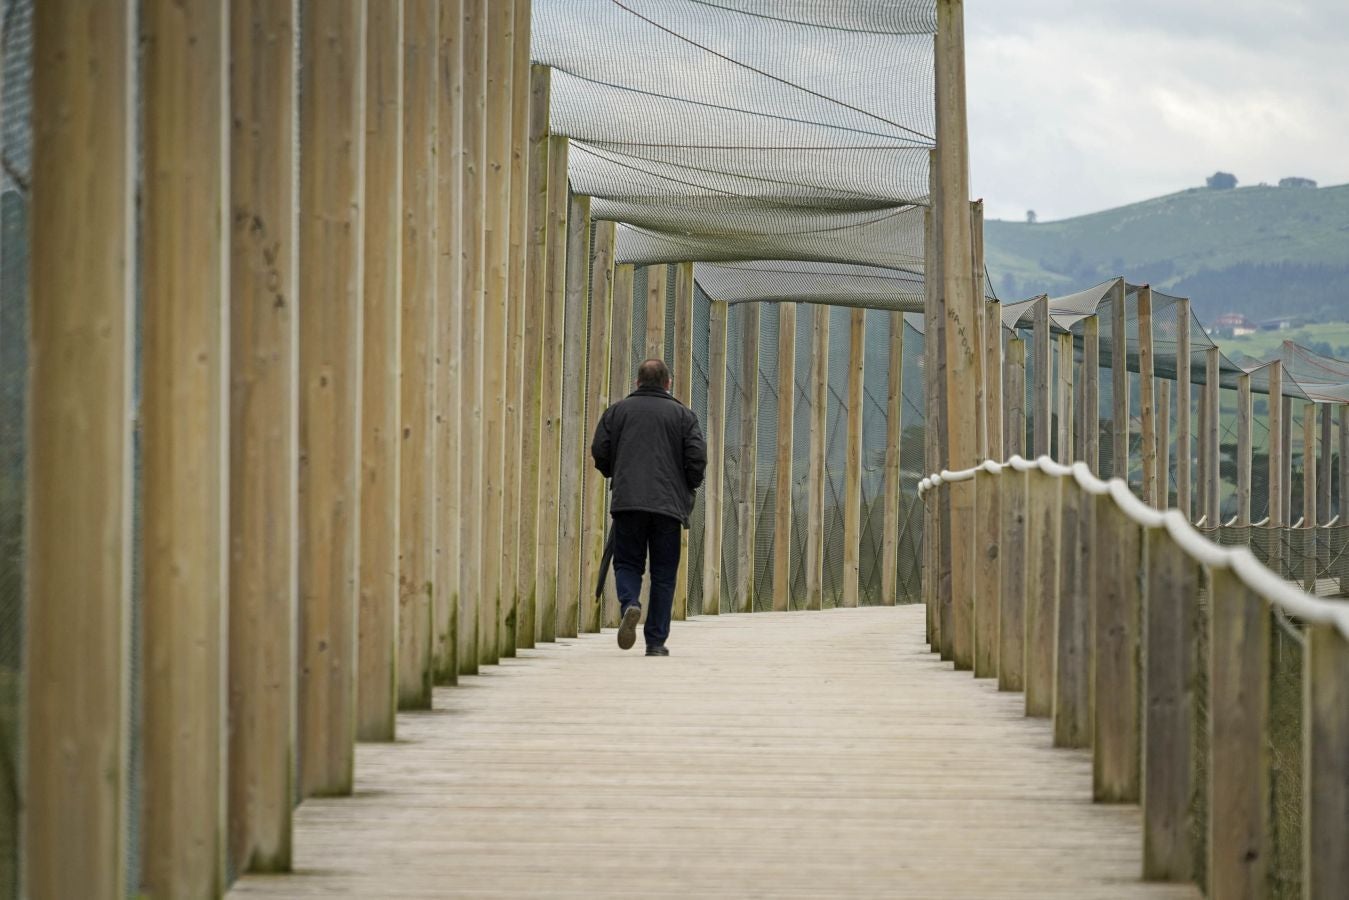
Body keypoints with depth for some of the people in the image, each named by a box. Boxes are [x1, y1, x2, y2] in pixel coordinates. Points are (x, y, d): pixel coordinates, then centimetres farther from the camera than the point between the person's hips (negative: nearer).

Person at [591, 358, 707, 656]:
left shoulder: (618, 410, 9)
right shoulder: (682, 414, 6)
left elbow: (599, 452, 5)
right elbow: (697, 458, -2)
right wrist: (689, 487, 16)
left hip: (627, 501, 0)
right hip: (669, 504, 0)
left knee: (628, 563, 10)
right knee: (663, 573, 6)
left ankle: (630, 603, -21)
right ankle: (656, 640, 3)